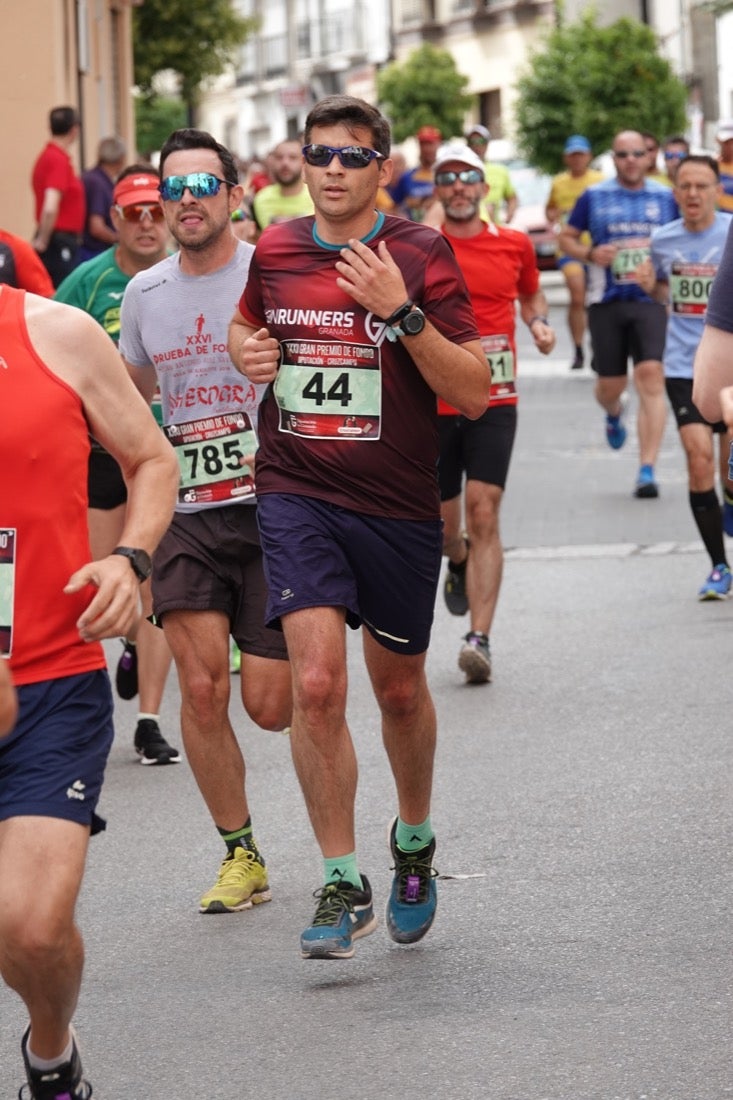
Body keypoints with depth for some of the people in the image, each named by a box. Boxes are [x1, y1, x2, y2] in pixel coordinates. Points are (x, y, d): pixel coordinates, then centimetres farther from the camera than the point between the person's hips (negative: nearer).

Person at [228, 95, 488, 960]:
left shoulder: (421, 255, -7)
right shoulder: (273, 253, 2)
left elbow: (472, 393, -11)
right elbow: (248, 322, 26)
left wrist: (401, 310, -23)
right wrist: (247, 349, 2)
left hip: (398, 506, -1)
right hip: (296, 493, 1)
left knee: (399, 689, 14)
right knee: (316, 683, -15)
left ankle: (414, 840, 41)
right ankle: (342, 887, -6)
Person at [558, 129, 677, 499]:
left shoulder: (665, 198, 8)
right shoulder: (594, 197, 5)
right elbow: (566, 238, 11)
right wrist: (590, 254, -8)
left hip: (651, 299, -1)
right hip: (607, 302, 1)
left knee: (651, 378, -16)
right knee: (610, 385, 5)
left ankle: (647, 470, -17)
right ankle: (613, 414, 46)